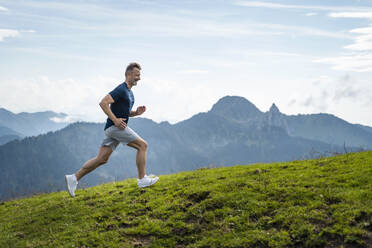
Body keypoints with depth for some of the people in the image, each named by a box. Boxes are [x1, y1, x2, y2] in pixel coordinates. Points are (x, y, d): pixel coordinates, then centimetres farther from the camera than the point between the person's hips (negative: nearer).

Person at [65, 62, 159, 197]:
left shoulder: (129, 92, 20)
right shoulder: (121, 89, -12)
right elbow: (103, 103, -20)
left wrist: (136, 112, 9)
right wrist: (115, 120, -22)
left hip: (114, 128, 10)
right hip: (115, 127, -10)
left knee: (101, 159, 6)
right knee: (143, 145, -7)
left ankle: (74, 178, 8)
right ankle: (142, 179, -1)